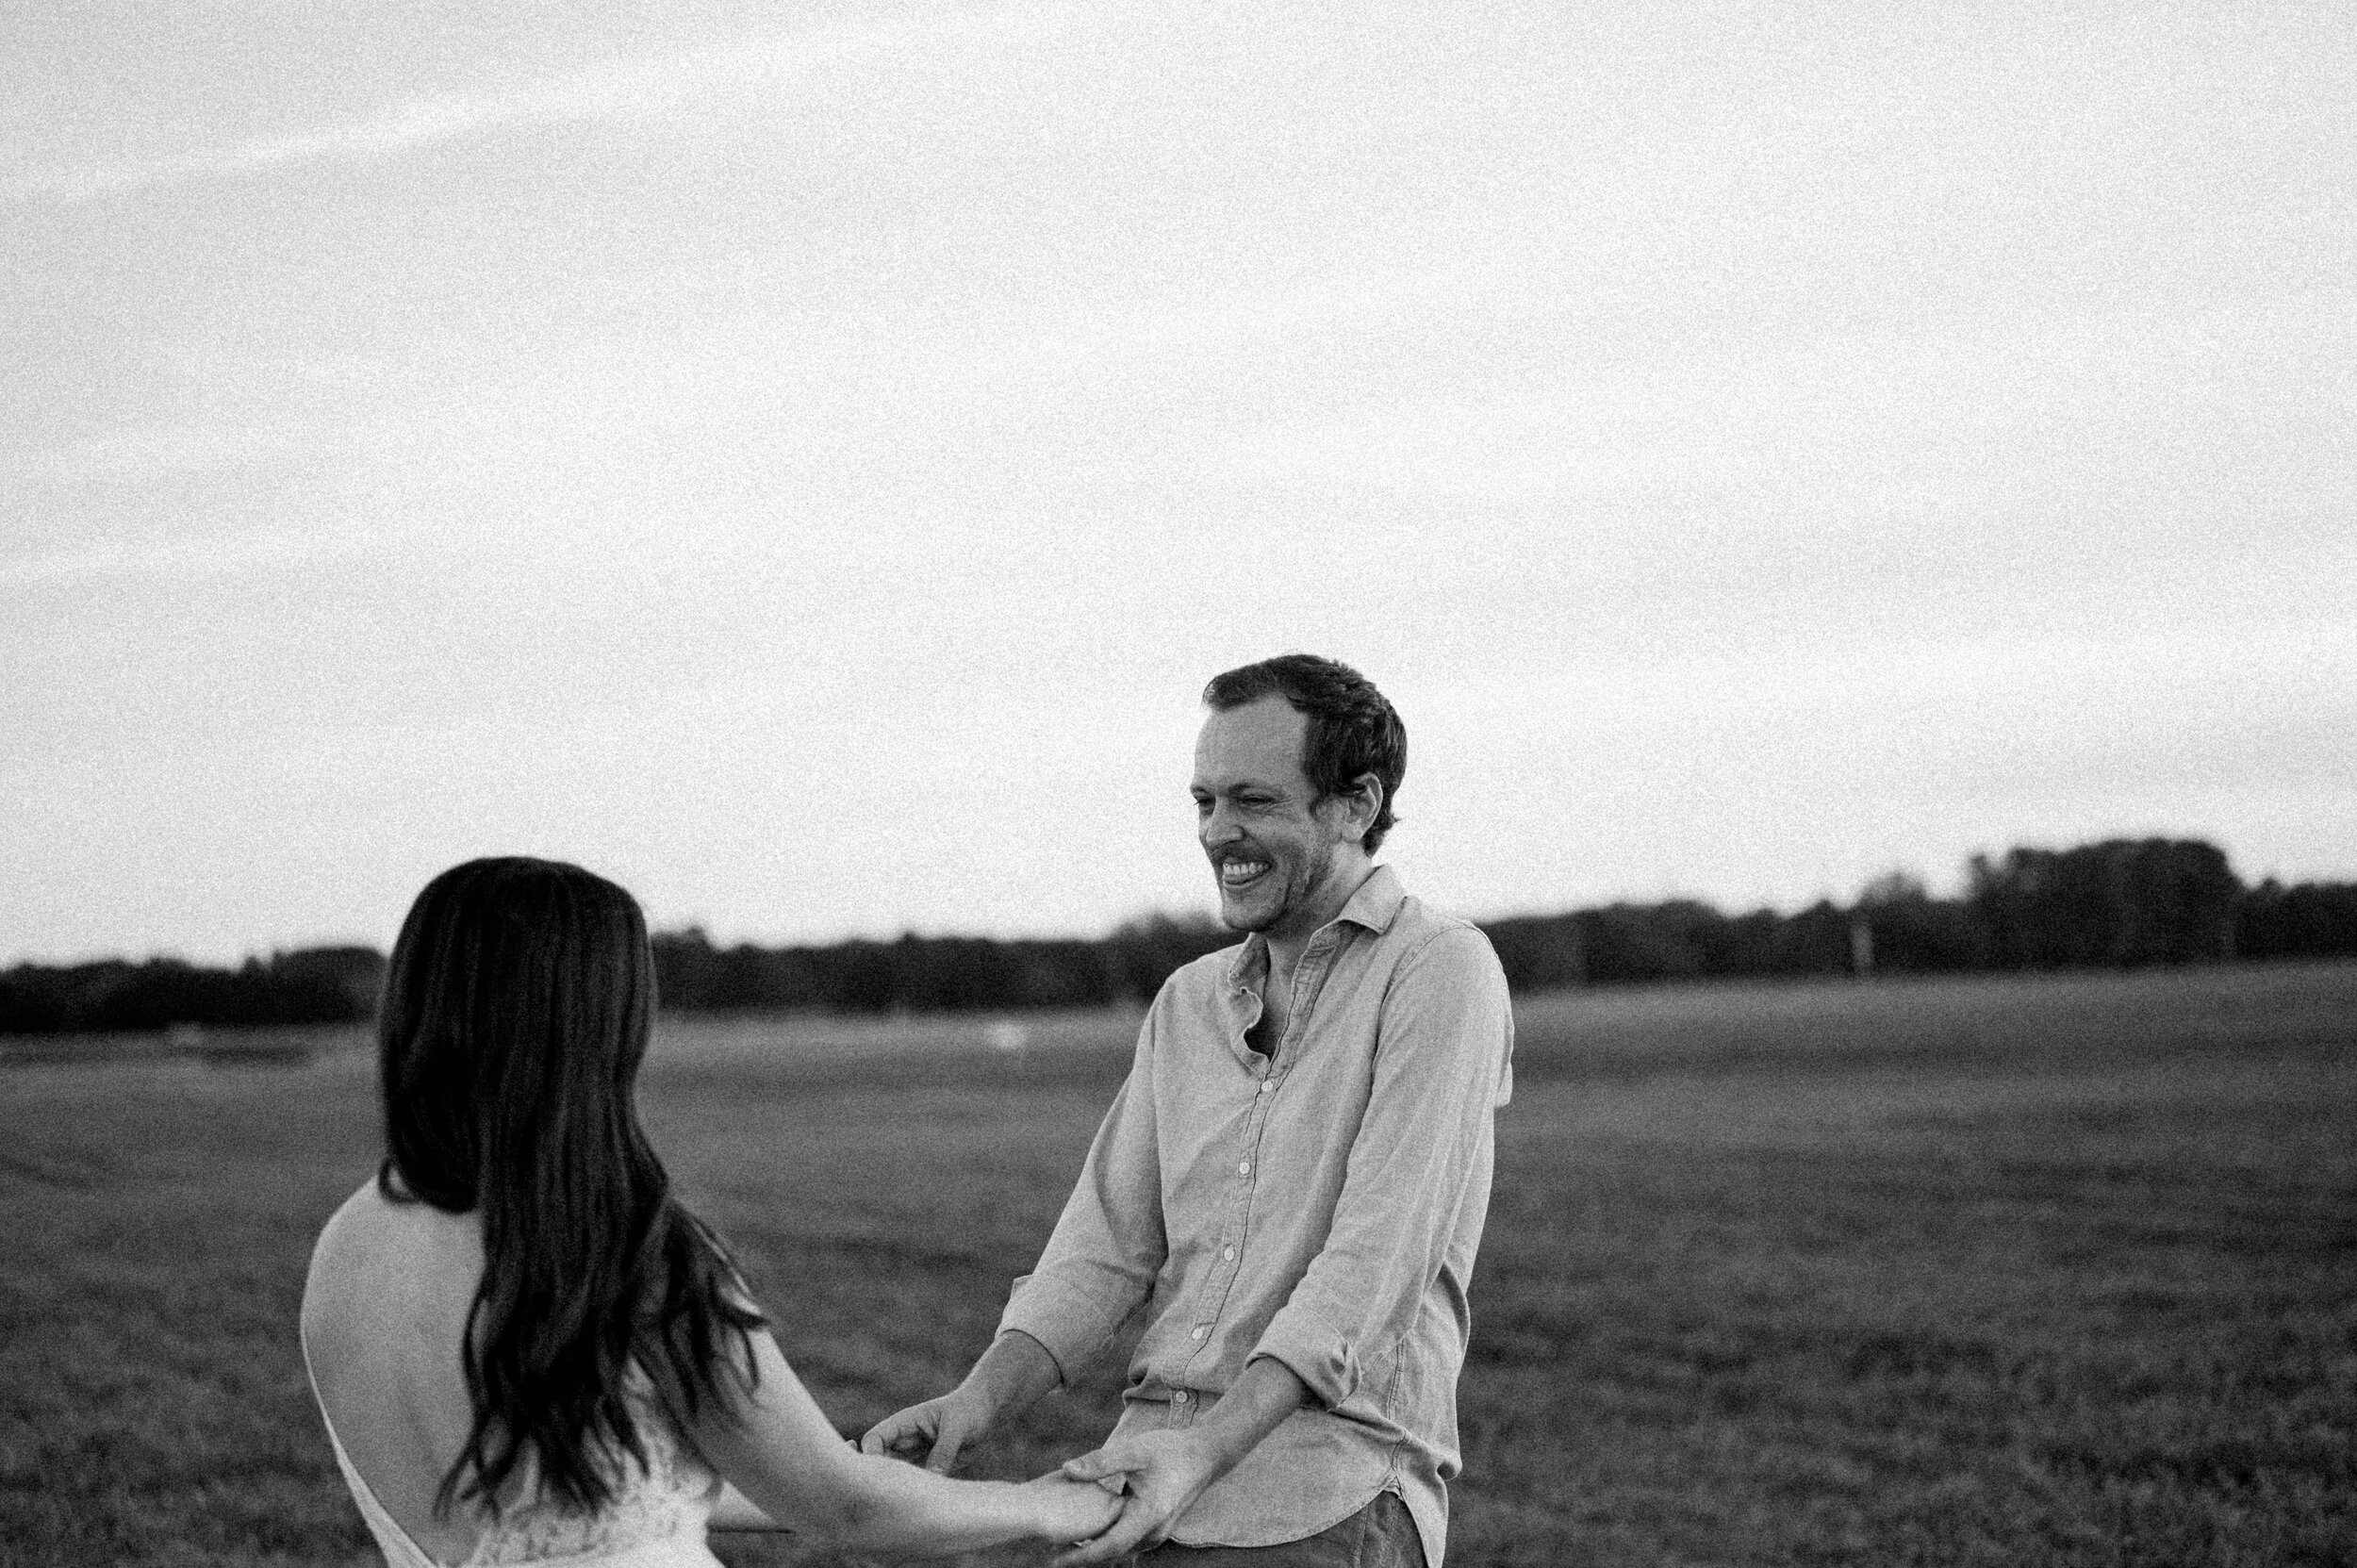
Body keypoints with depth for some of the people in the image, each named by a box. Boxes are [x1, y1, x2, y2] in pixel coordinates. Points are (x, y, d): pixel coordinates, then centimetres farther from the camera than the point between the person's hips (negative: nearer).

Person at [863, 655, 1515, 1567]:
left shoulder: (1438, 971, -5)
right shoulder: (1185, 1004, 16)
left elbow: (1379, 1257, -15)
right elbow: (1108, 1246, 10)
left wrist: (1208, 1447, -25)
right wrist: (981, 1399, -8)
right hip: (1157, 1490, 6)